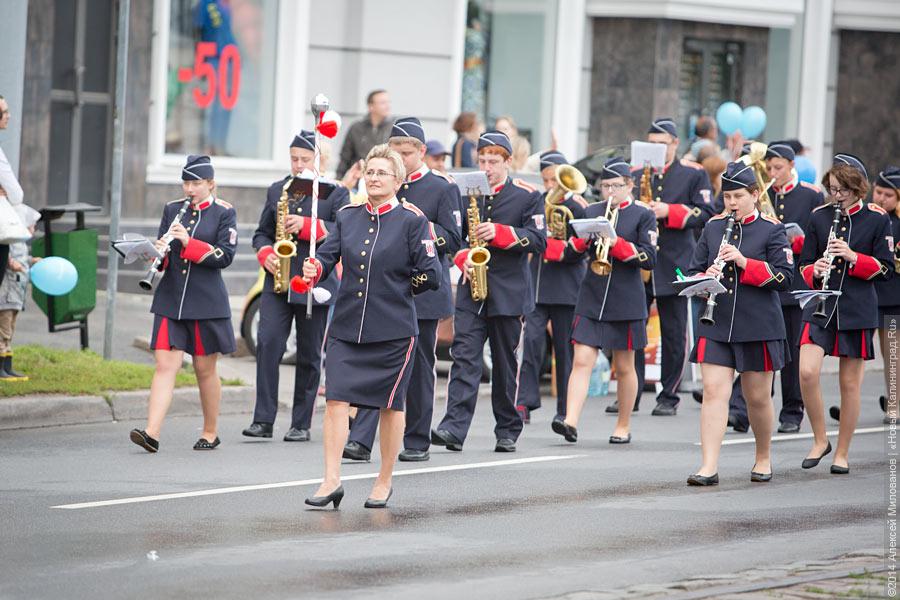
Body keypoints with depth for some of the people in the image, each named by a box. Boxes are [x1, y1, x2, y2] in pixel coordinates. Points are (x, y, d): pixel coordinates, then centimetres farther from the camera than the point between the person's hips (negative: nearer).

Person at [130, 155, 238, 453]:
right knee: (165, 365, -7)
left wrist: (189, 242, -19)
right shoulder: (173, 210, 9)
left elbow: (225, 256, -10)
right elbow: (162, 254, 10)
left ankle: (210, 432, 23)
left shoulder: (224, 213, -1)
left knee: (205, 369, 7)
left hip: (206, 302, -2)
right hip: (171, 300, 2)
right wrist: (160, 250, -13)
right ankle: (152, 433, -15)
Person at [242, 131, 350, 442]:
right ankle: (263, 419, -13)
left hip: (315, 285, -2)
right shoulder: (276, 191, 13)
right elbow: (262, 232, 18)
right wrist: (266, 254, -4)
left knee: (309, 356, 4)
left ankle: (301, 425, 11)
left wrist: (306, 225, -21)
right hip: (278, 282, 2)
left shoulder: (335, 194, 2)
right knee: (267, 344, -13)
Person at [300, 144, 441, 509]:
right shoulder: (347, 216, 9)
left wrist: (399, 288, -1)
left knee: (390, 404, 6)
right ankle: (332, 481, -8)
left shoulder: (412, 221, -3)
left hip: (393, 330, -3)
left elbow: (430, 274, -6)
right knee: (336, 399, -8)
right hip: (346, 325, 3)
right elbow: (327, 257, 2)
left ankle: (384, 482, 19)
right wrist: (314, 270, -18)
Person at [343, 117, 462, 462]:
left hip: (423, 292, -3)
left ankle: (417, 442, 13)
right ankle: (361, 440, -14)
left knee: (419, 366, 4)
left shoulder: (442, 189, 0)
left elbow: (453, 241, -3)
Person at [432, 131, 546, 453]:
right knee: (464, 356, -10)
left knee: (505, 363, 6)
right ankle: (454, 428, -19)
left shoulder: (527, 196, 1)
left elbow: (539, 241, -7)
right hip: (471, 291, 2)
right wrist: (463, 257, -5)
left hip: (509, 292, -2)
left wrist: (499, 232, -19)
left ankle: (508, 431, 17)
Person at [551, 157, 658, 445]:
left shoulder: (643, 215, 1)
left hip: (626, 302, -2)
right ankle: (571, 422, -19)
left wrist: (616, 243, -18)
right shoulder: (591, 212, 10)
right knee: (582, 361, -10)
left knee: (624, 367, 8)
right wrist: (585, 236, -11)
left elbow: (649, 258, -8)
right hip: (591, 299, 2)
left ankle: (623, 426, 20)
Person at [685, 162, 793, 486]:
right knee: (713, 391, -8)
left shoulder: (771, 229, -2)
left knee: (757, 398, 7)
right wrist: (706, 277, -11)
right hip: (716, 325, 2)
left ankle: (764, 458, 29)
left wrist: (743, 261, -20)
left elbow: (785, 277, -10)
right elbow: (694, 270, 13)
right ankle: (709, 467, -12)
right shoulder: (713, 227, 8)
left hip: (758, 327, -2)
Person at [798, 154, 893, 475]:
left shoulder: (877, 219, 0)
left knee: (850, 382, 4)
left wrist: (853, 257, -17)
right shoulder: (819, 216, 6)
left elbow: (885, 268, -2)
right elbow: (805, 264, 11)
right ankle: (820, 440, 4)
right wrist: (815, 270, -13)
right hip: (820, 307, 1)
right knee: (807, 372, -15)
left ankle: (842, 453, 17)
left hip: (857, 310, -1)